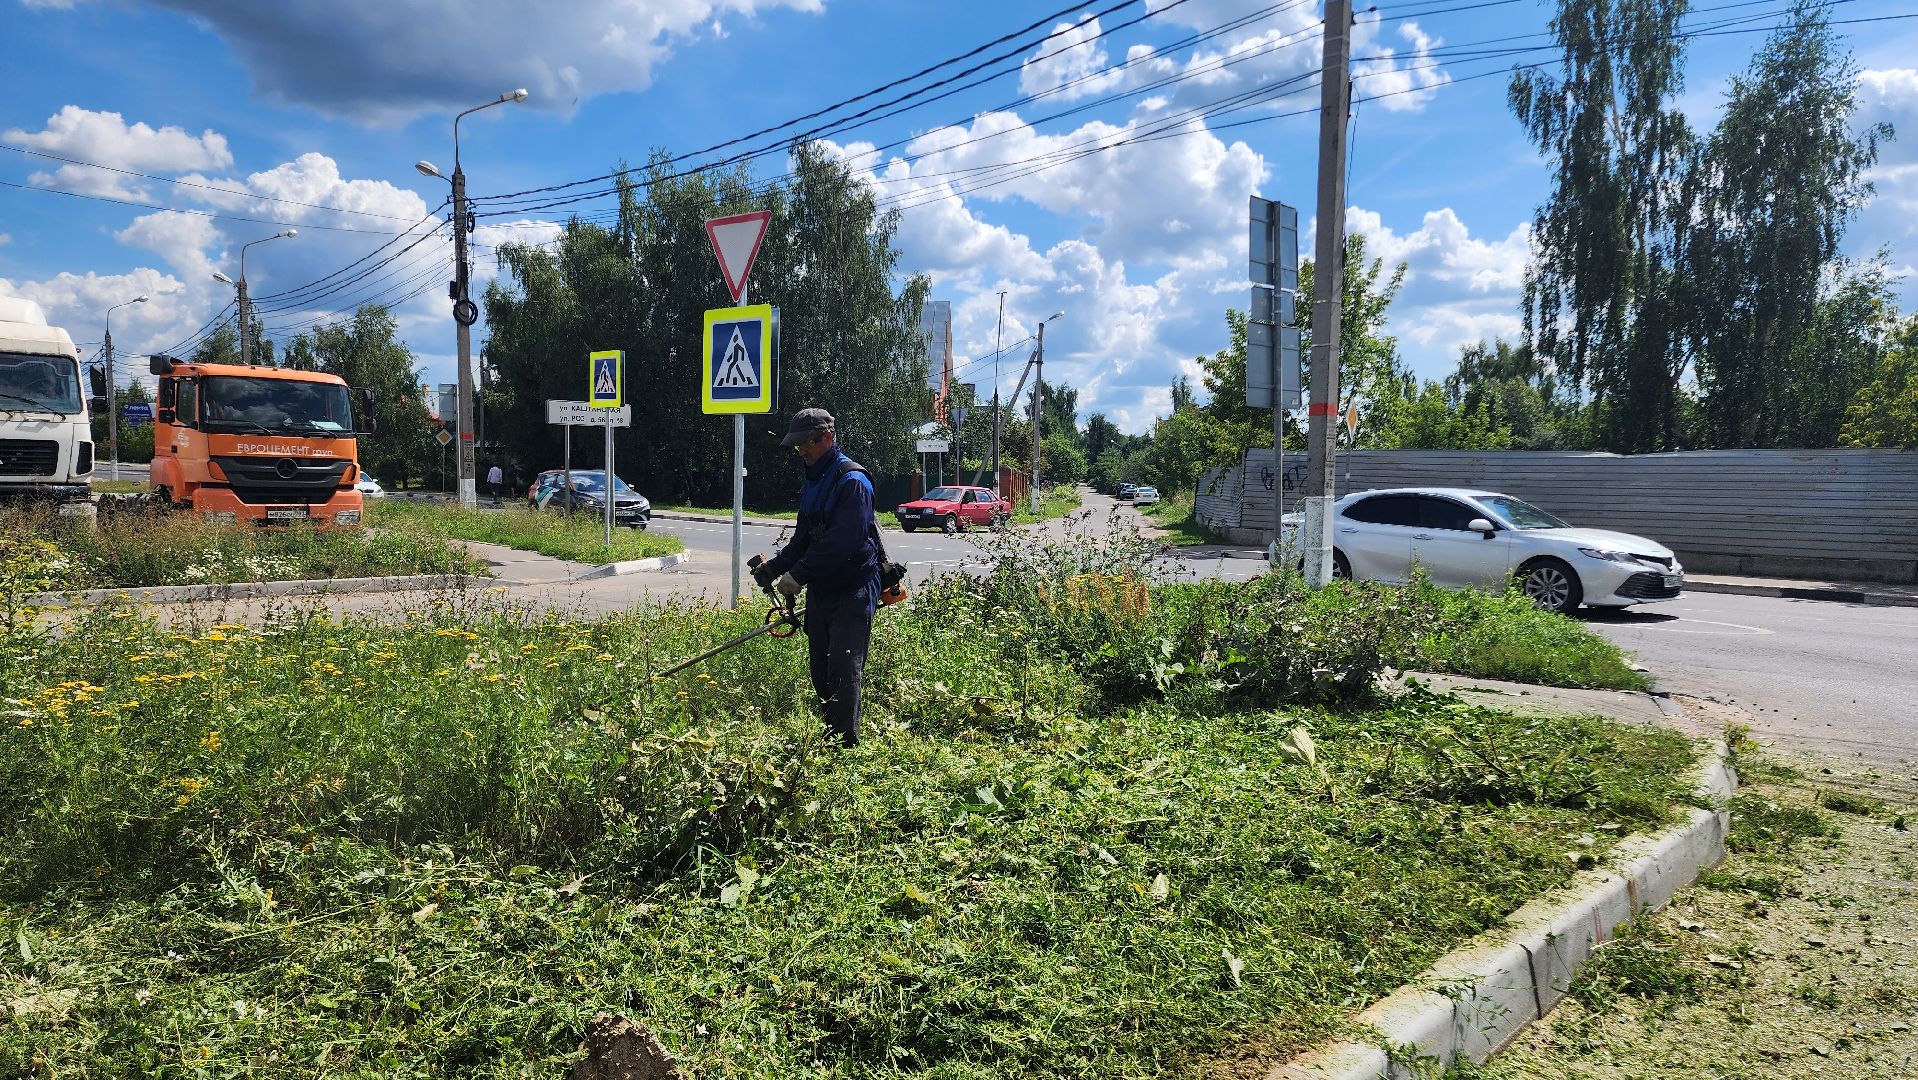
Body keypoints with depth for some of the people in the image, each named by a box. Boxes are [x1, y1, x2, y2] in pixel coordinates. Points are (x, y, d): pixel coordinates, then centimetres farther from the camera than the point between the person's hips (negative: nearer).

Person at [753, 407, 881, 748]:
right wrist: (773, 567, 6)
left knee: (843, 671, -12)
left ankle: (847, 746, -8)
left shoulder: (852, 481, -15)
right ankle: (831, 737, 24)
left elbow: (842, 542, -24)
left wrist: (798, 574, -22)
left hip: (852, 592, -9)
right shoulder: (813, 482, 16)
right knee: (821, 671, 13)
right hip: (819, 590, 9)